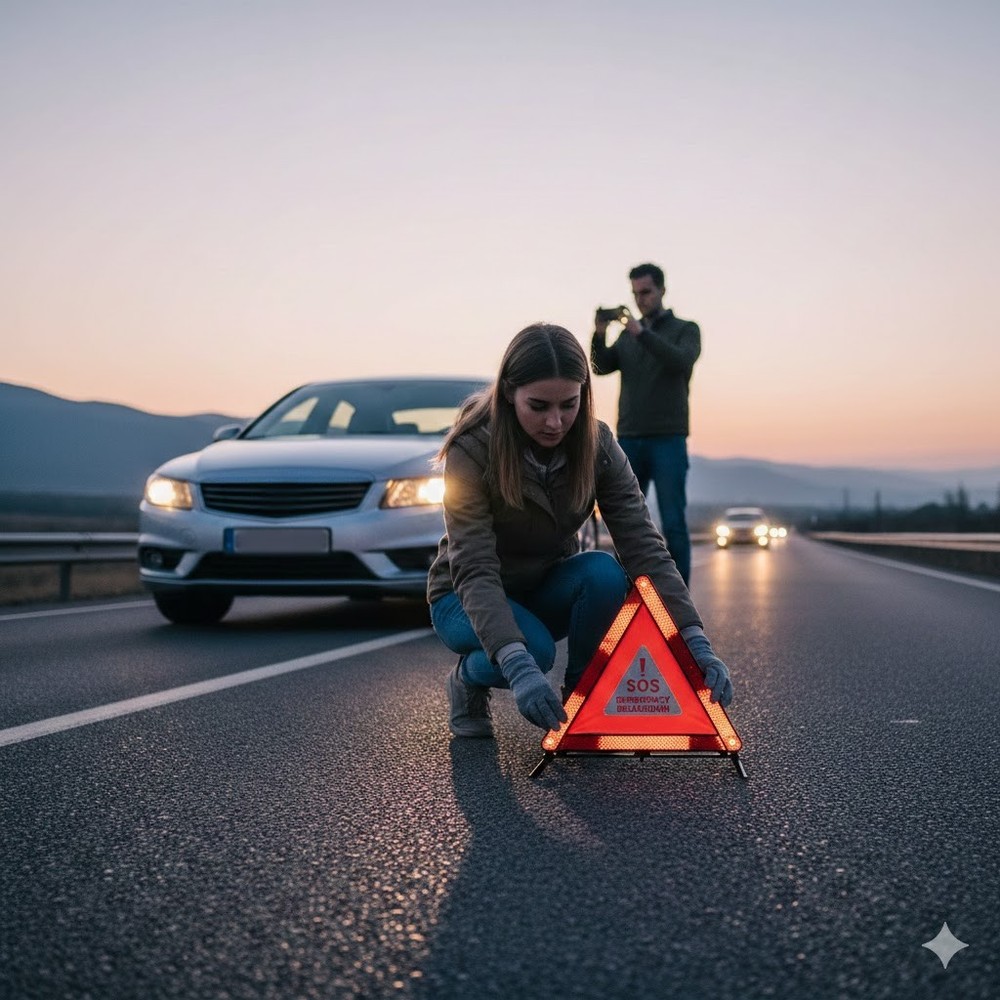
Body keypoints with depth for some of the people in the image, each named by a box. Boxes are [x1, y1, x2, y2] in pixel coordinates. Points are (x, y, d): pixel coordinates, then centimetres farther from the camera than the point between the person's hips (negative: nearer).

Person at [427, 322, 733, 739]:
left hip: (547, 589, 3)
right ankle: (468, 678, 1)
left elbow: (644, 547, -23)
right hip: (467, 599, -3)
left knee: (604, 573, -29)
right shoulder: (471, 451, -28)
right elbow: (474, 572, -35)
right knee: (534, 648, -34)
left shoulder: (597, 446, -17)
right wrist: (518, 667, -50)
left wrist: (697, 644, -35)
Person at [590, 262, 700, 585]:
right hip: (629, 441, 4)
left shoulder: (686, 330, 5)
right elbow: (602, 366, 2)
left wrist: (642, 333, -24)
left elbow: (681, 362, -16)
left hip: (668, 441, -4)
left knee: (673, 524, -6)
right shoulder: (627, 336, 18)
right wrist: (599, 334, -16)